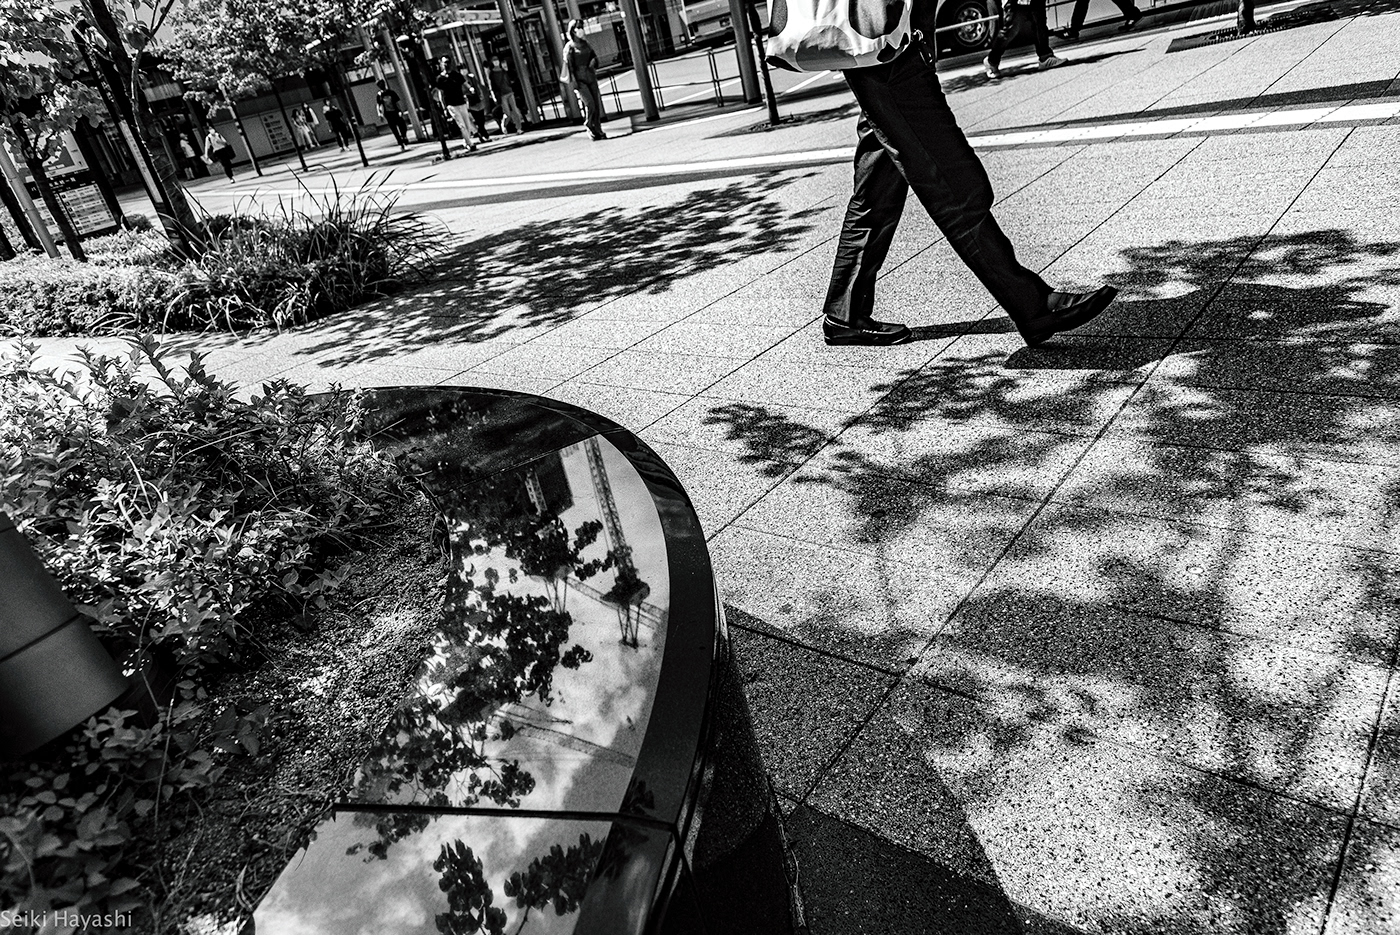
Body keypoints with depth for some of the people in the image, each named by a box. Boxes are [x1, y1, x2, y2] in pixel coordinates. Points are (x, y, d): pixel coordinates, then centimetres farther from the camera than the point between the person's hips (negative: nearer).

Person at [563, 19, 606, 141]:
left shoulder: (586, 44, 12)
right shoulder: (569, 47, -5)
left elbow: (594, 56, 20)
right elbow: (569, 66, -8)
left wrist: (593, 61, -4)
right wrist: (574, 82, -15)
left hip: (591, 77, 6)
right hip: (579, 79, -6)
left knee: (597, 104, 3)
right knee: (589, 104, -17)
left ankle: (598, 130, 11)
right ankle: (589, 127, 3)